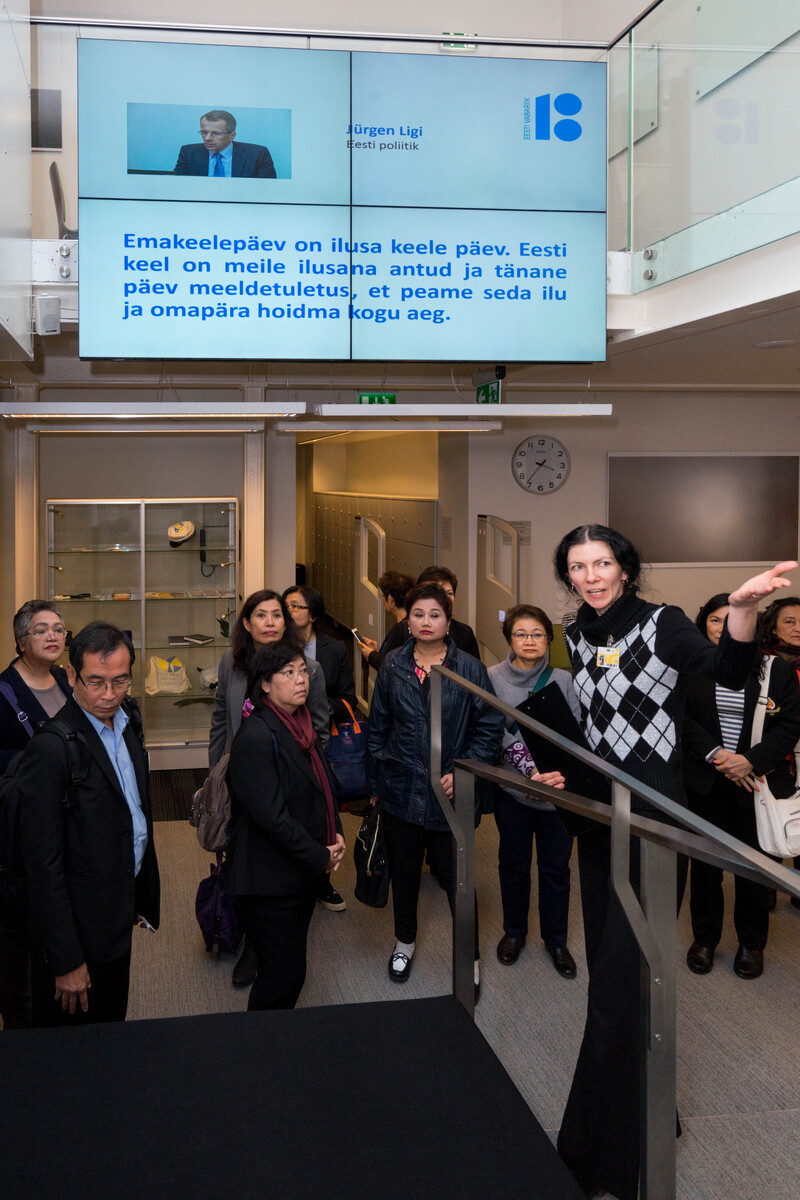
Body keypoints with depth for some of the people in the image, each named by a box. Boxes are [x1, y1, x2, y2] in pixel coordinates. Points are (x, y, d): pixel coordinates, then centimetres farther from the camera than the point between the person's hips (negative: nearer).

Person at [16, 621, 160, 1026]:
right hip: (79, 926, -7)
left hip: (118, 917, 8)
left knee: (113, 1027, 22)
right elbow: (43, 863, -22)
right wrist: (66, 961, -20)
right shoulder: (50, 749, -23)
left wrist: (140, 898, 15)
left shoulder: (126, 721, 3)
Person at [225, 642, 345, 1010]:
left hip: (301, 874, 9)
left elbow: (321, 787, 18)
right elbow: (272, 817, -23)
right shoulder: (256, 738, -21)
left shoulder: (300, 726, 8)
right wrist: (320, 858, -16)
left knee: (290, 971, 18)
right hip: (270, 881, -9)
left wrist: (335, 835, 2)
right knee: (283, 976, -1)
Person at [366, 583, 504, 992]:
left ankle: (469, 958, 22)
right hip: (400, 789, 3)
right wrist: (374, 783, 8)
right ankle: (405, 941, 40)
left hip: (450, 792, -2)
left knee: (456, 876, 3)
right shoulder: (392, 666, 3)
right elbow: (378, 727, 8)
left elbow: (490, 728, -2)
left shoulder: (470, 669, -5)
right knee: (404, 871, 17)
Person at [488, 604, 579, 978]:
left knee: (555, 867, 10)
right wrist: (532, 770, -24)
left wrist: (562, 773, -24)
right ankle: (514, 931, 35)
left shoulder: (563, 681, -3)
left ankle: (555, 940, 28)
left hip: (557, 792, 0)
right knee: (513, 863, 15)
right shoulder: (493, 678, -5)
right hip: (511, 789, 0)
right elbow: (501, 736, -12)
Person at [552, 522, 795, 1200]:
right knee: (606, 960, 15)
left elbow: (730, 671, -27)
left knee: (622, 974, -8)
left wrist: (743, 607, -43)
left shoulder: (662, 624, -10)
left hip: (651, 815, -7)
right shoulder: (577, 637, 9)